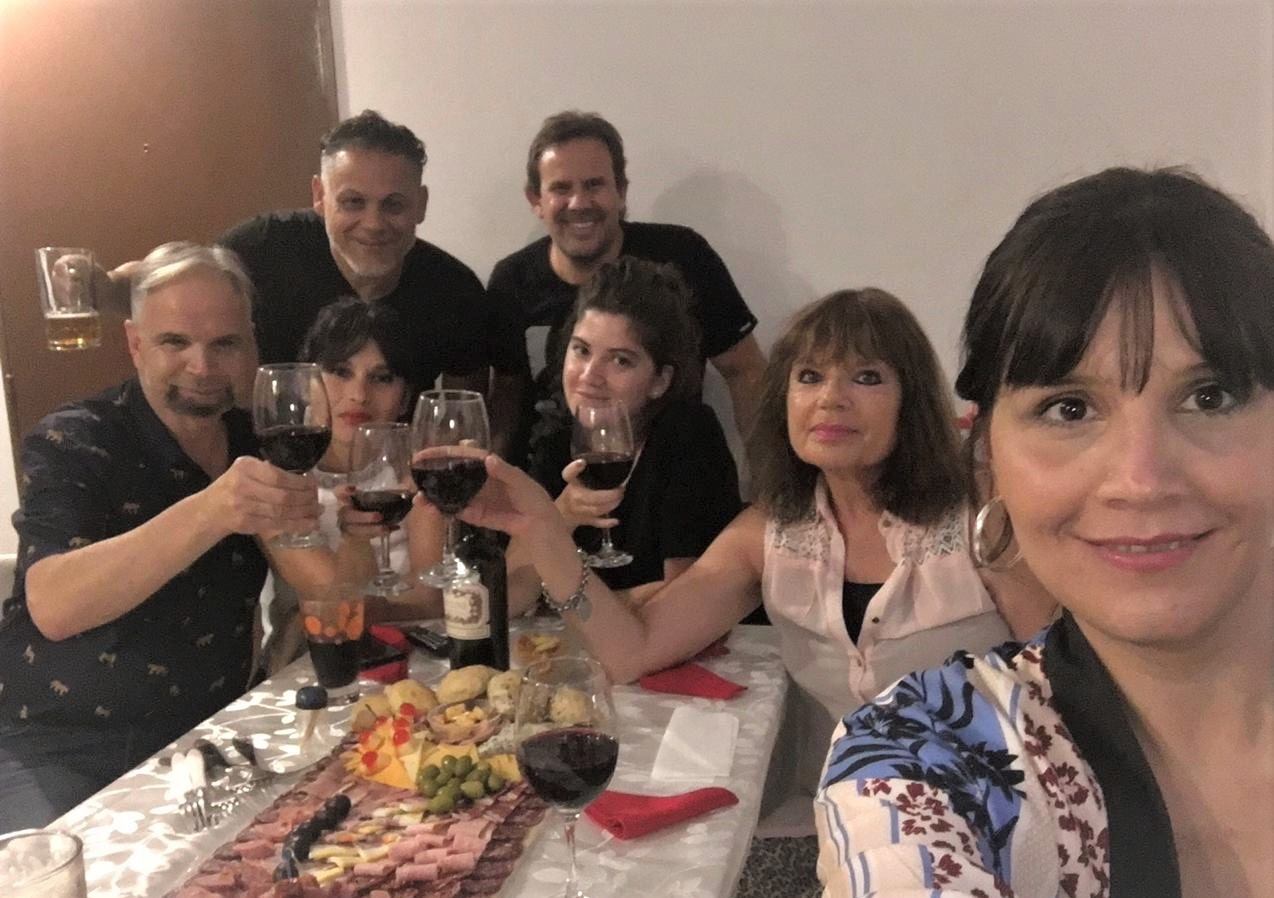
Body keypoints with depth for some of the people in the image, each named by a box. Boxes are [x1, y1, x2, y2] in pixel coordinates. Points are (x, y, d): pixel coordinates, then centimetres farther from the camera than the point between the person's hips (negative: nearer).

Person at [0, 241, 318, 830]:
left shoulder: (260, 448, 3)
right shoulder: (72, 443, -11)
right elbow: (52, 607, -28)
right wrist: (208, 512, -41)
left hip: (202, 740, 4)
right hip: (59, 750, -3)